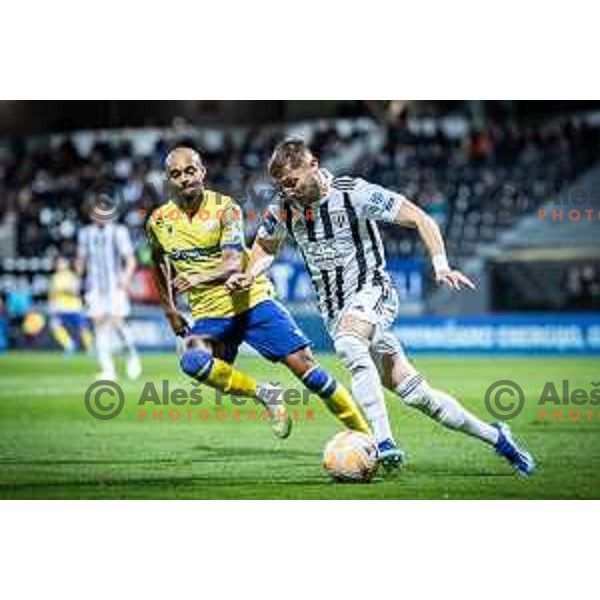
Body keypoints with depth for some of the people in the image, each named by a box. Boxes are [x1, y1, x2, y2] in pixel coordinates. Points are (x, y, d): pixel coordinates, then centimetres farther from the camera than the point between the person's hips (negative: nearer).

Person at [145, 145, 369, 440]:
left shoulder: (224, 207, -11)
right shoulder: (158, 221, 0)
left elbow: (234, 263, -23)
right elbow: (161, 265, 21)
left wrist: (200, 278, -41)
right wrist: (170, 311, 19)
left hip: (252, 301, -2)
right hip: (209, 314, 2)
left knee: (303, 364, -8)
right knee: (193, 362, -30)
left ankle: (363, 433, 3)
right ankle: (263, 395, -10)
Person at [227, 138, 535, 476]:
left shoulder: (356, 194, -16)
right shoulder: (284, 209, -1)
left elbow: (421, 219, -11)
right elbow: (266, 246, 19)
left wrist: (441, 265, -23)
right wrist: (248, 277, -2)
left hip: (372, 291, -5)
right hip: (334, 308, 5)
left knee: (348, 343, -38)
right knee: (413, 391, 1)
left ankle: (384, 444, -41)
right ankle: (495, 437, 15)